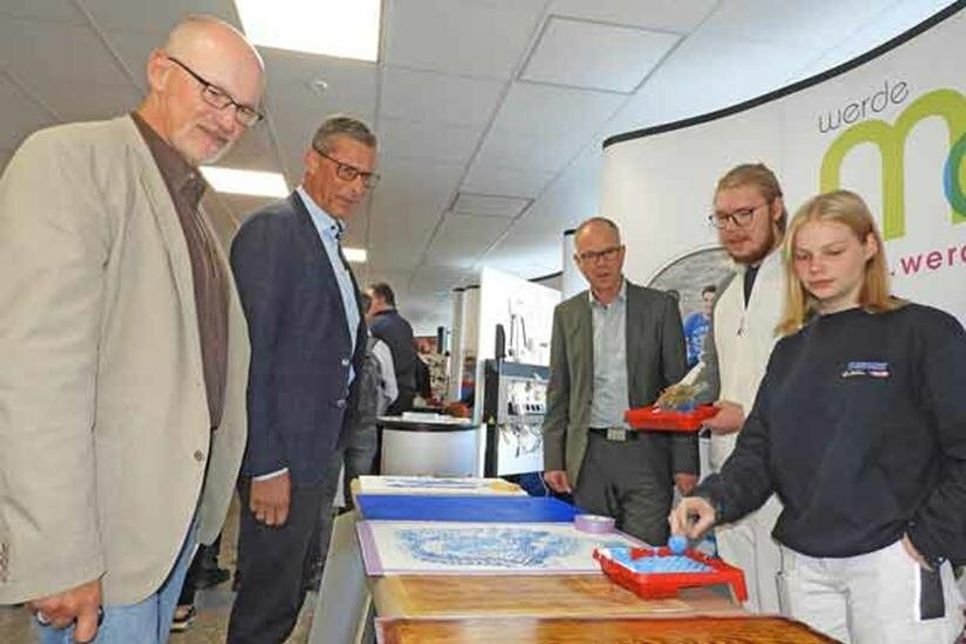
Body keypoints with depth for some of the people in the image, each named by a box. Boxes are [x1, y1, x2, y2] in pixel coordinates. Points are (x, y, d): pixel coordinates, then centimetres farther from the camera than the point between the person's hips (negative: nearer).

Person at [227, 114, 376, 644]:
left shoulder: (330, 244, 16)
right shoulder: (272, 228, -11)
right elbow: (250, 354, -18)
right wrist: (266, 467, -19)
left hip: (318, 455, 9)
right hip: (283, 458, -9)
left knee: (293, 591, 19)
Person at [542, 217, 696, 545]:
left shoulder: (660, 306, 2)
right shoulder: (566, 313, 9)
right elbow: (558, 393, 9)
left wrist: (685, 463, -5)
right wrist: (553, 460, 3)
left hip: (645, 454, -2)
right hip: (590, 456, 2)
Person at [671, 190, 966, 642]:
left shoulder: (924, 332, -4)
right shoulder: (790, 350, 10)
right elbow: (759, 449, 6)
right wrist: (714, 500, -10)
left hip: (892, 562, -4)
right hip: (803, 565, 5)